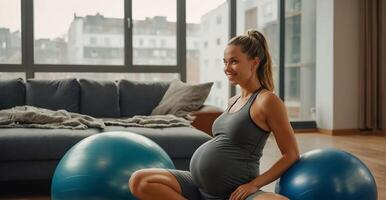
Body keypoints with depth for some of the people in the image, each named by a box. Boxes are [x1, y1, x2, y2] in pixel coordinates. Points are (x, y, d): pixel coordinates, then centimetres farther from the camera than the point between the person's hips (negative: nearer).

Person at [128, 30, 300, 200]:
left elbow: (291, 154, -7)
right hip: (199, 185, 7)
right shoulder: (233, 102, 15)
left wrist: (254, 184, -13)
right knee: (138, 181, -7)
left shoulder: (267, 100, -7)